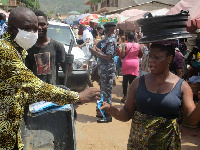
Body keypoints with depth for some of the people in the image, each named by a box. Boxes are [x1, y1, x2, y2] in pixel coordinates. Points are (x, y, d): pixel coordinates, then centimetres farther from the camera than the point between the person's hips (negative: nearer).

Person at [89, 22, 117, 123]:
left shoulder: (111, 41, -17)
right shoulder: (107, 40, 15)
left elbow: (108, 57, -23)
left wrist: (95, 52, -16)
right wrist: (97, 50, 9)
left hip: (108, 70, -10)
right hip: (104, 69, 10)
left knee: (106, 92, -5)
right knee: (104, 91, 16)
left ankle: (108, 116, 2)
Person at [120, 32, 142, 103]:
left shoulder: (125, 45, -10)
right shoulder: (138, 45, -4)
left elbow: (122, 55, -16)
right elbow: (140, 55, 5)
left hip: (126, 63, -1)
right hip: (135, 64, 1)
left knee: (125, 81, 9)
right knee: (133, 81, 7)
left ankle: (125, 96, 13)